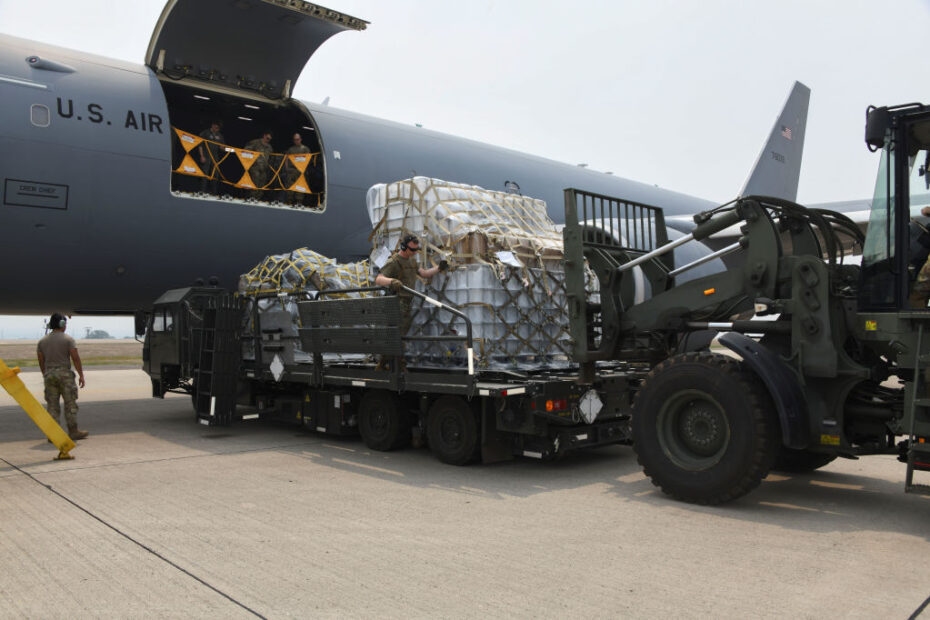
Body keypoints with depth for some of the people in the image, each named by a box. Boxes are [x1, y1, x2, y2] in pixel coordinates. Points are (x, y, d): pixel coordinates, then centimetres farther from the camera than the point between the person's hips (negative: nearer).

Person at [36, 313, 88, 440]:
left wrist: (45, 376, 20)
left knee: (52, 405, 6)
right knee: (70, 403, 3)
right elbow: (75, 358, -9)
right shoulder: (68, 339, -5)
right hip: (65, 373, -4)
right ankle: (73, 431, 6)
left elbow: (41, 361, 10)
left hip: (49, 374, 4)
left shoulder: (42, 341, 9)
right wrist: (81, 375, -4)